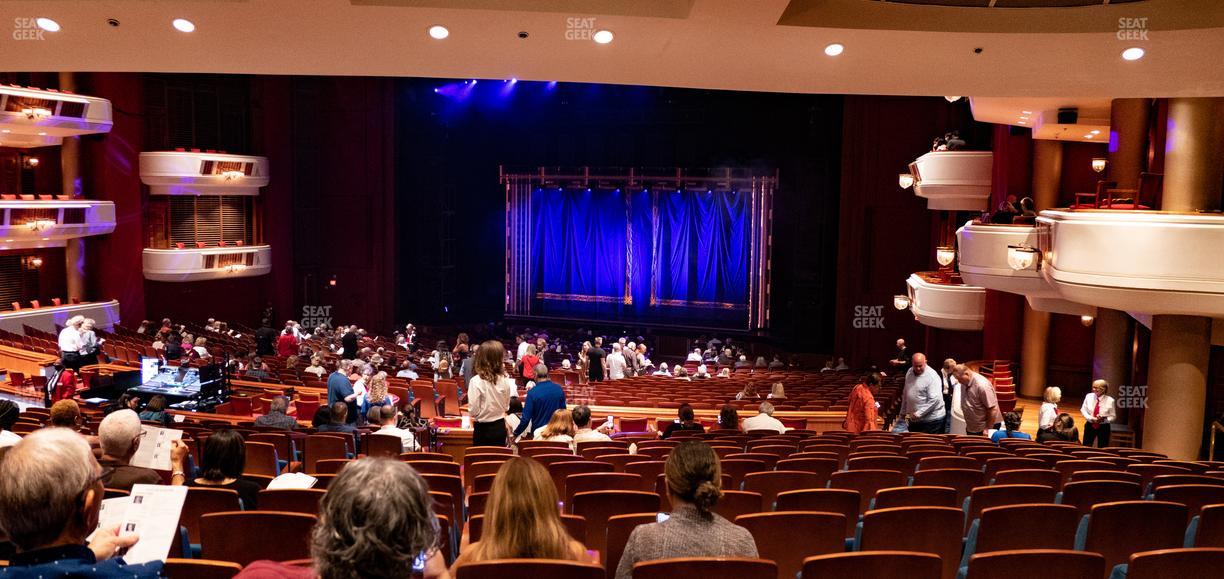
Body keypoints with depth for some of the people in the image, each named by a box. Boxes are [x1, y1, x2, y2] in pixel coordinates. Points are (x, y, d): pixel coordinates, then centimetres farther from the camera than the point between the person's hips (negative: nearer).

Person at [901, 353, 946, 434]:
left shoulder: (932, 376, -16)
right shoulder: (909, 372, 6)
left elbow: (934, 400, -23)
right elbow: (905, 394, 16)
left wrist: (918, 414, -22)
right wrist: (903, 412, 17)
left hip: (931, 420, -7)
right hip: (914, 419, 7)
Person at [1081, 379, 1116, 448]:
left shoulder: (1110, 400, -9)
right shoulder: (1089, 396, -4)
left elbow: (1113, 416, -2)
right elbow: (1083, 409, 0)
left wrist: (1104, 419, -23)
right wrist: (1091, 418, -18)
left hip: (1103, 427, -2)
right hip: (1090, 425, 2)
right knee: (1085, 447, 4)